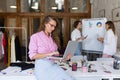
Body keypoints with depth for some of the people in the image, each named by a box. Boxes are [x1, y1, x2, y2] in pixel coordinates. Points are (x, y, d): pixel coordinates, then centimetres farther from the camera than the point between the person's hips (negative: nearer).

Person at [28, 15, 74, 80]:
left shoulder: (53, 38, 16)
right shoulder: (35, 37, -2)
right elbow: (32, 56, -9)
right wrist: (49, 54, -18)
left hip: (53, 65, 5)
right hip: (42, 67, -5)